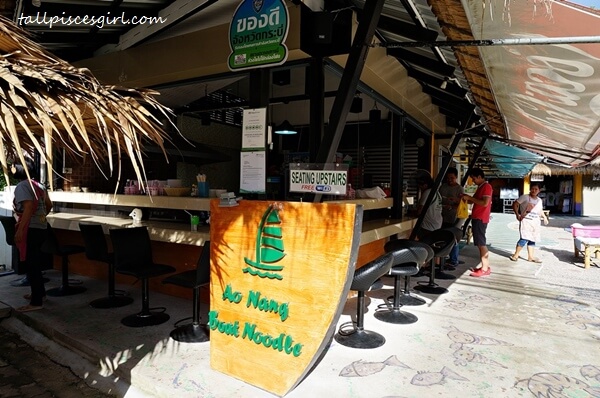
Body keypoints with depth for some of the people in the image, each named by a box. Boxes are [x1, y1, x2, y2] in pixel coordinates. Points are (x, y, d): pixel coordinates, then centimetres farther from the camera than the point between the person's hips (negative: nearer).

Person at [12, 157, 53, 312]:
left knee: (31, 264, -5)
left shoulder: (21, 187, -13)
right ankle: (40, 292, 31)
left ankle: (36, 302, -2)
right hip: (41, 228, 9)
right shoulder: (38, 185, 13)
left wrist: (20, 230, -23)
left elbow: (28, 208, -23)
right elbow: (49, 205, 19)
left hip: (30, 230, -9)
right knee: (35, 262, 20)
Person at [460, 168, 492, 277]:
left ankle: (485, 269, -5)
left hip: (480, 219, -10)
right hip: (477, 218, 10)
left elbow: (485, 203, -22)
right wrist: (467, 198, 5)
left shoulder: (486, 186, -12)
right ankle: (485, 266, 18)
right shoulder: (480, 187, 18)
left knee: (481, 243, -8)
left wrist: (469, 198, -18)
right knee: (481, 243, 12)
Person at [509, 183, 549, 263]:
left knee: (532, 240, 9)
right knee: (524, 239, -16)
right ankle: (515, 255, -5)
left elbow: (540, 210, 29)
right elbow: (515, 204, -7)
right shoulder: (525, 197, -4)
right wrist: (517, 215, -15)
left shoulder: (539, 200, 16)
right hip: (526, 221, -7)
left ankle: (530, 256, 16)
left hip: (535, 222, 7)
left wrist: (544, 217, 13)